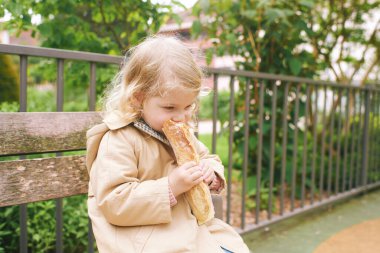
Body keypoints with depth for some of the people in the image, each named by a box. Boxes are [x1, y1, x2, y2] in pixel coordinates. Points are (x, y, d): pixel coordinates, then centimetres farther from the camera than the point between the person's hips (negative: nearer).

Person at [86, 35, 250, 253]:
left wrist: (210, 171, -5)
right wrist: (170, 187, -27)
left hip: (192, 225, 8)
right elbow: (114, 203, -22)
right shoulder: (119, 141, -16)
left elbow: (210, 160, 20)